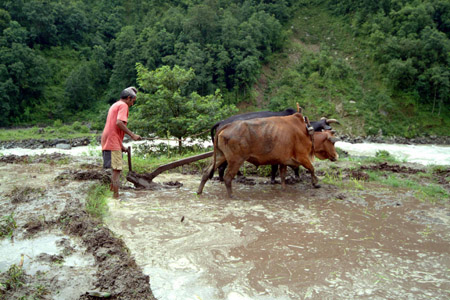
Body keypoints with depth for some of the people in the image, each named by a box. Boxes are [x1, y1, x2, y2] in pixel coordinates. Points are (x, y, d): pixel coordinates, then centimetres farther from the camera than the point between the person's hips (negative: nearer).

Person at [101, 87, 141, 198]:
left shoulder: (114, 105, 25)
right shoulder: (123, 105, -5)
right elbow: (119, 123, -21)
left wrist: (121, 145, 27)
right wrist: (132, 135, -16)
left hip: (107, 142, 10)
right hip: (113, 143, -10)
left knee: (116, 169, 14)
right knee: (117, 170, -9)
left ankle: (112, 192, 17)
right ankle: (116, 196, -9)